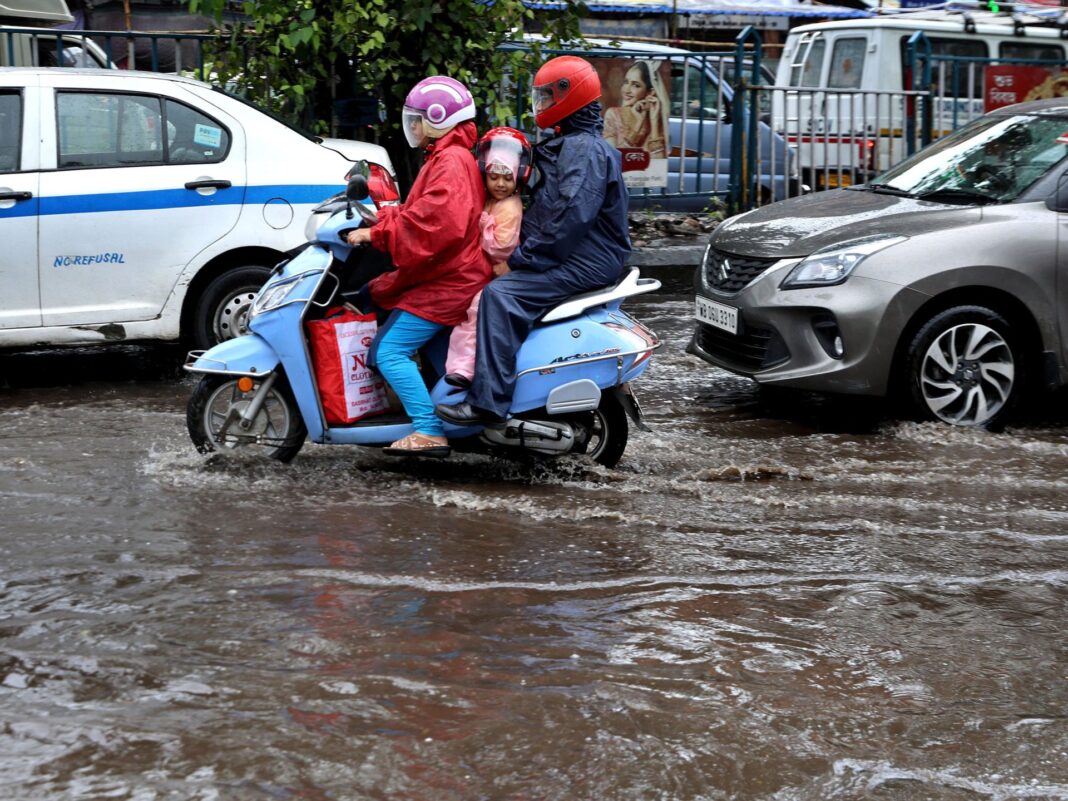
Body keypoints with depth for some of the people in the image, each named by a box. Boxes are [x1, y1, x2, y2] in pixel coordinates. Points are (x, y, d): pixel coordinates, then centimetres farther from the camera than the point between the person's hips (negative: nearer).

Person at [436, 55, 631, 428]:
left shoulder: (585, 149, -14)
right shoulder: (567, 145, 20)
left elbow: (573, 215, -27)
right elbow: (546, 211, 26)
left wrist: (527, 256, -22)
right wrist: (523, 250, 13)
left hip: (585, 263, -11)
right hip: (570, 257, 11)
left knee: (501, 296, -26)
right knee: (490, 286, 15)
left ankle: (488, 401, -31)